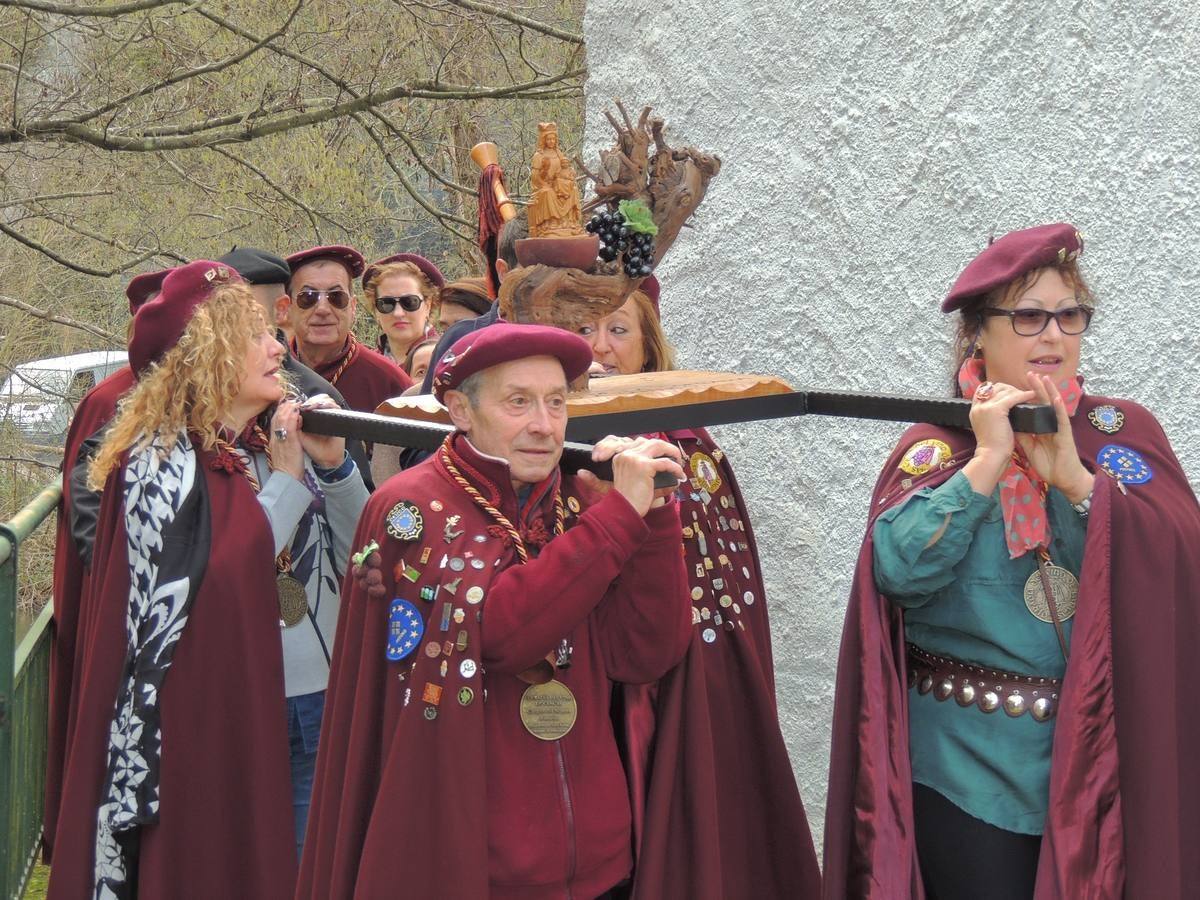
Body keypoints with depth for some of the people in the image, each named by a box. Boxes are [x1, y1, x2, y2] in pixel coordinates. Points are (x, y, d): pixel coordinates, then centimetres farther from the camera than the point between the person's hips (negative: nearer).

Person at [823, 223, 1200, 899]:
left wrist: (1073, 477, -16)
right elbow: (899, 573, -15)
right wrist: (987, 462, -16)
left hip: (1104, 767, 2)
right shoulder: (934, 447, 1)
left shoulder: (1126, 433, 4)